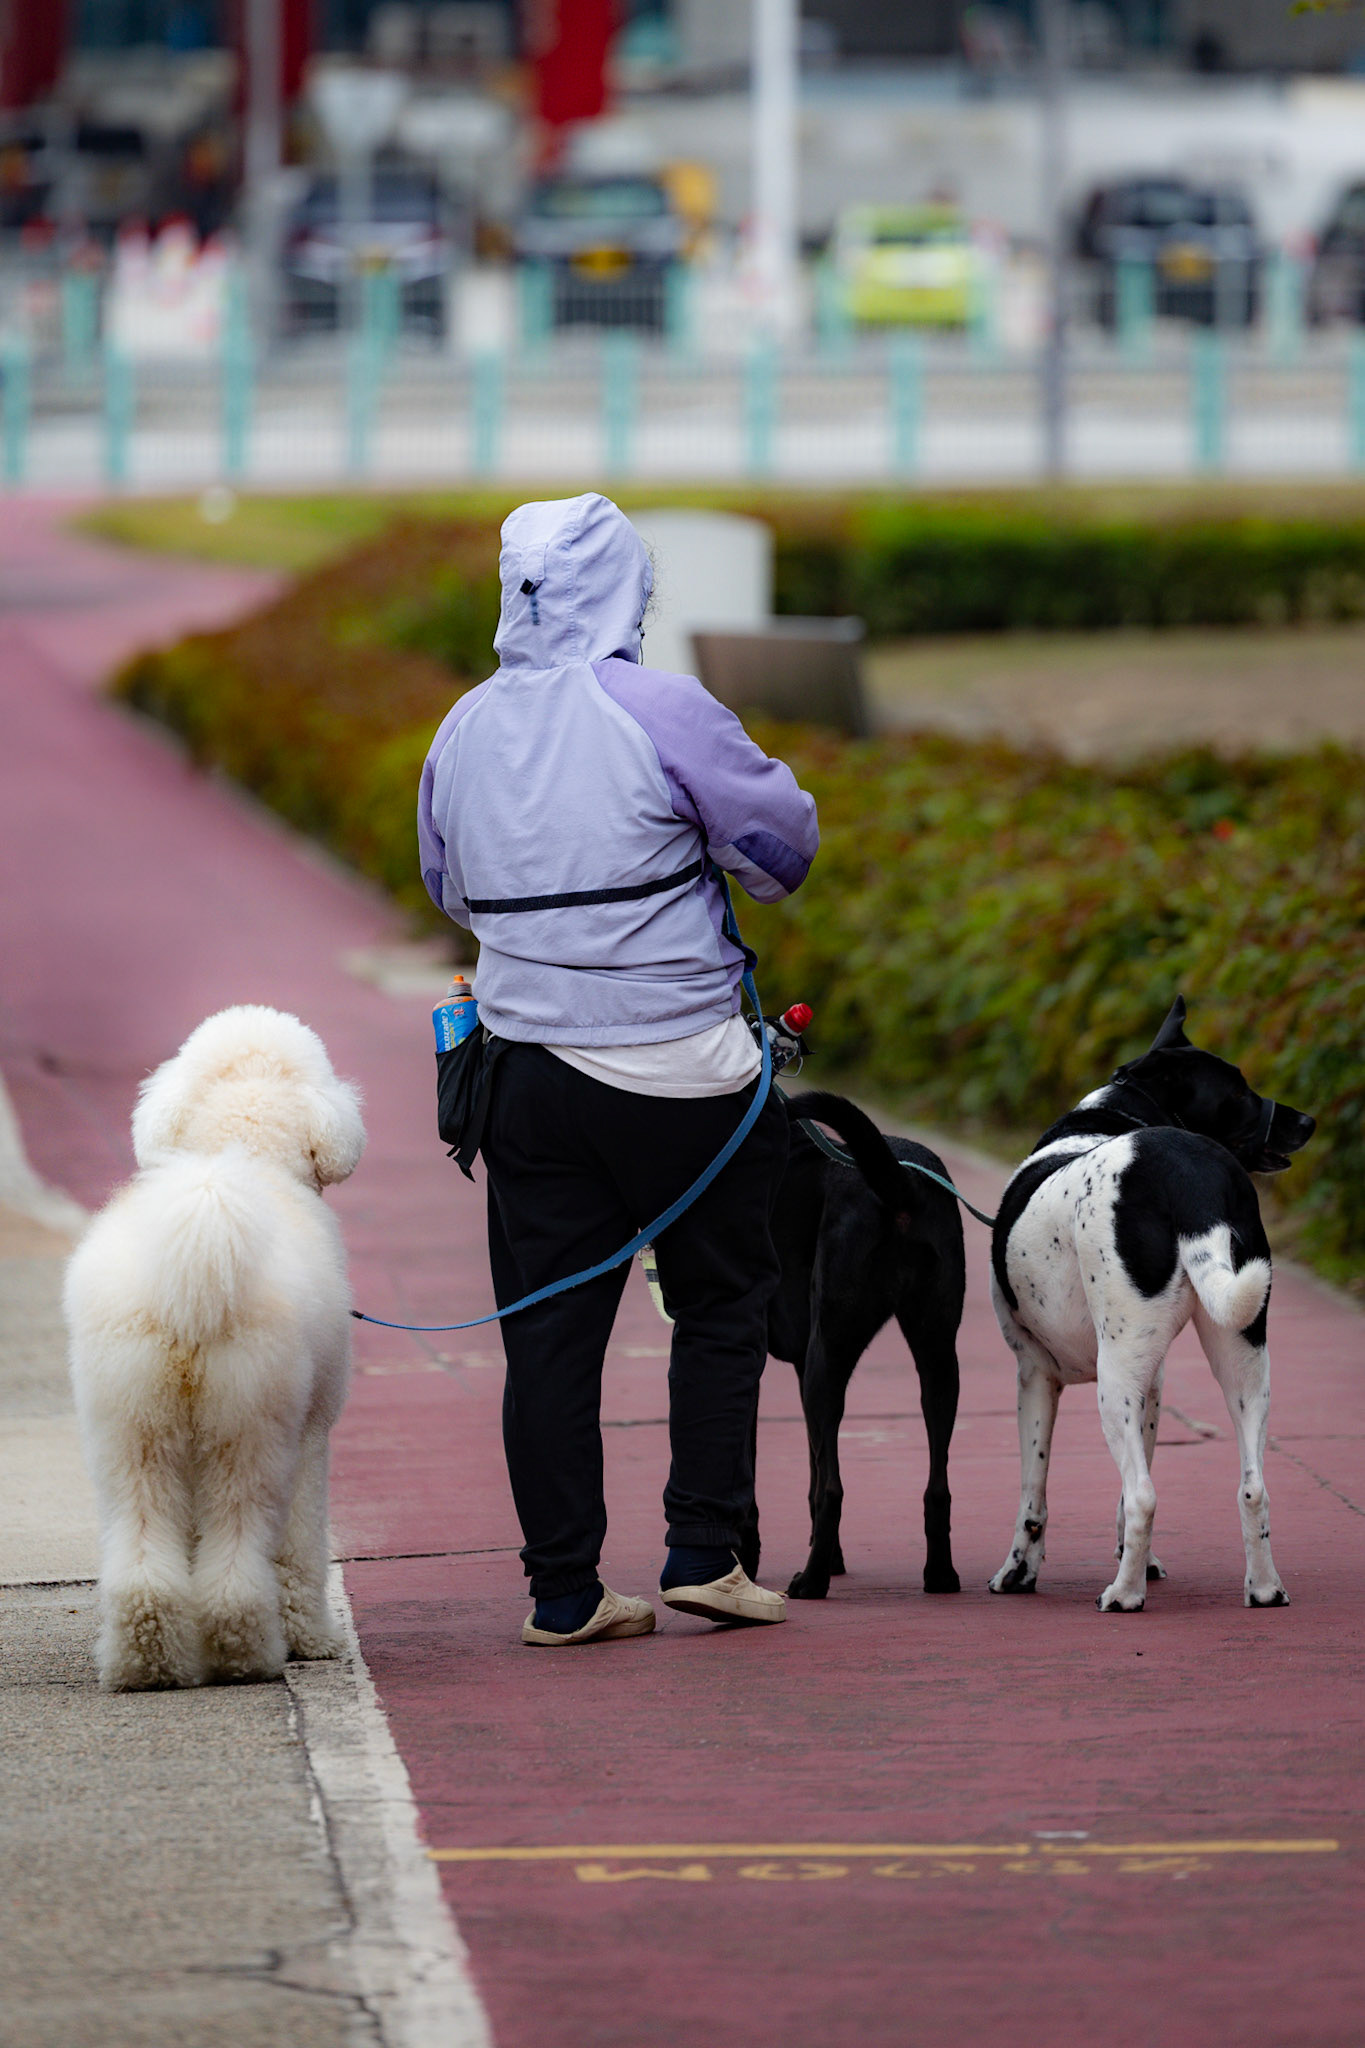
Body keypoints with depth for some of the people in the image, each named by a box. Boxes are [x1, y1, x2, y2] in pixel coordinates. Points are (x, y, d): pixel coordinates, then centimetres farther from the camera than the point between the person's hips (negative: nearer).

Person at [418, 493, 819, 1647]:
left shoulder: (465, 731, 5)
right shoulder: (663, 714, -12)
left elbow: (450, 888, 19)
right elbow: (783, 840, -5)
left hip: (527, 1068, 4)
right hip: (675, 1068, -4)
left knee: (549, 1333, 6)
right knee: (721, 1301, 12)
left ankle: (565, 1591, 6)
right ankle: (704, 1553, 9)